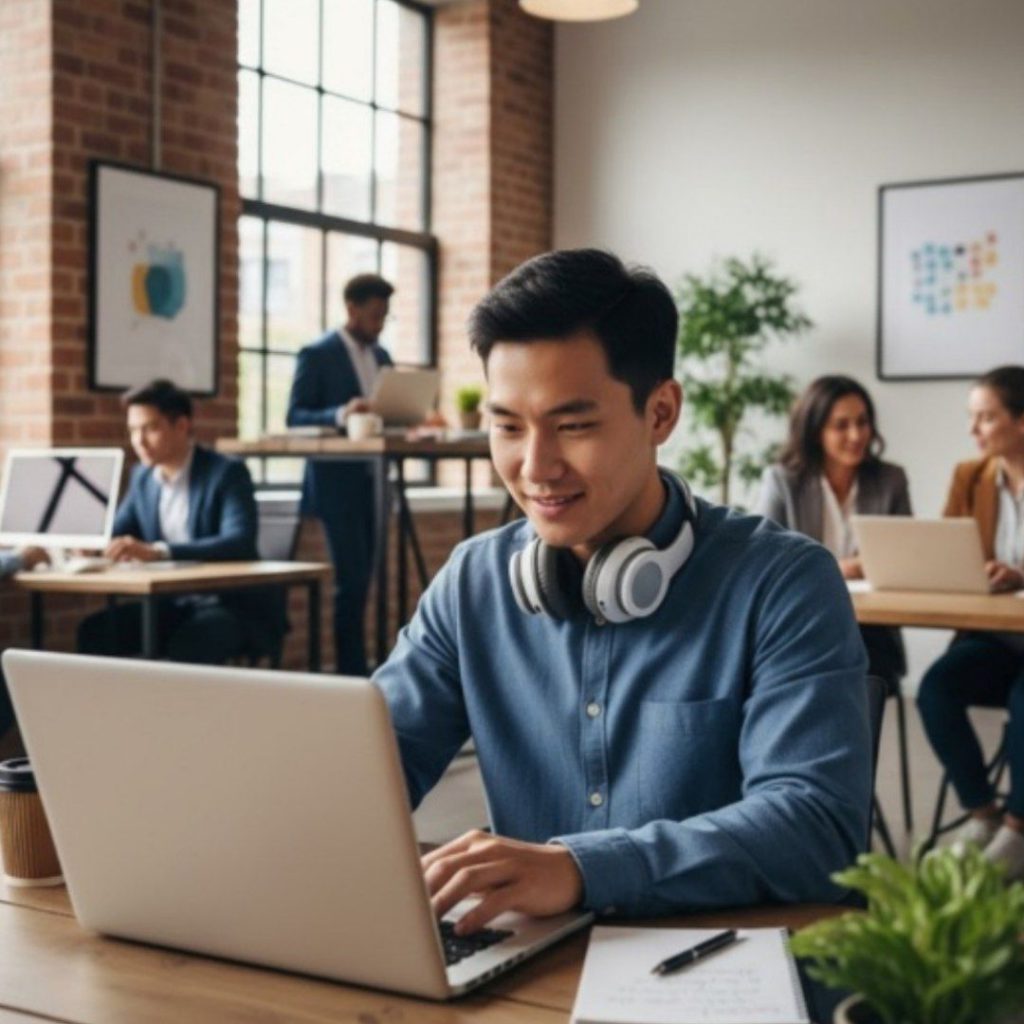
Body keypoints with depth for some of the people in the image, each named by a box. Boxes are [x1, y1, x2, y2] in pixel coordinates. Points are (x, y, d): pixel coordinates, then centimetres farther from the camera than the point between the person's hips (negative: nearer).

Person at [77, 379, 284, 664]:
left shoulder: (227, 472, -13)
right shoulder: (143, 476, 9)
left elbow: (240, 542, -28)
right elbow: (116, 531, 15)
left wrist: (158, 551, -39)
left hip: (234, 605, -6)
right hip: (173, 604, 7)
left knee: (187, 644, -36)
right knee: (96, 630, -15)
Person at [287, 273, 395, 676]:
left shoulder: (381, 356, 14)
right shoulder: (317, 354, -6)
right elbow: (294, 417, -11)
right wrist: (339, 414, -28)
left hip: (373, 479, 7)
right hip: (338, 481, -7)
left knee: (362, 578, 10)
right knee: (351, 578, -9)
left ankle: (354, 664, 17)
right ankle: (352, 669, -3)